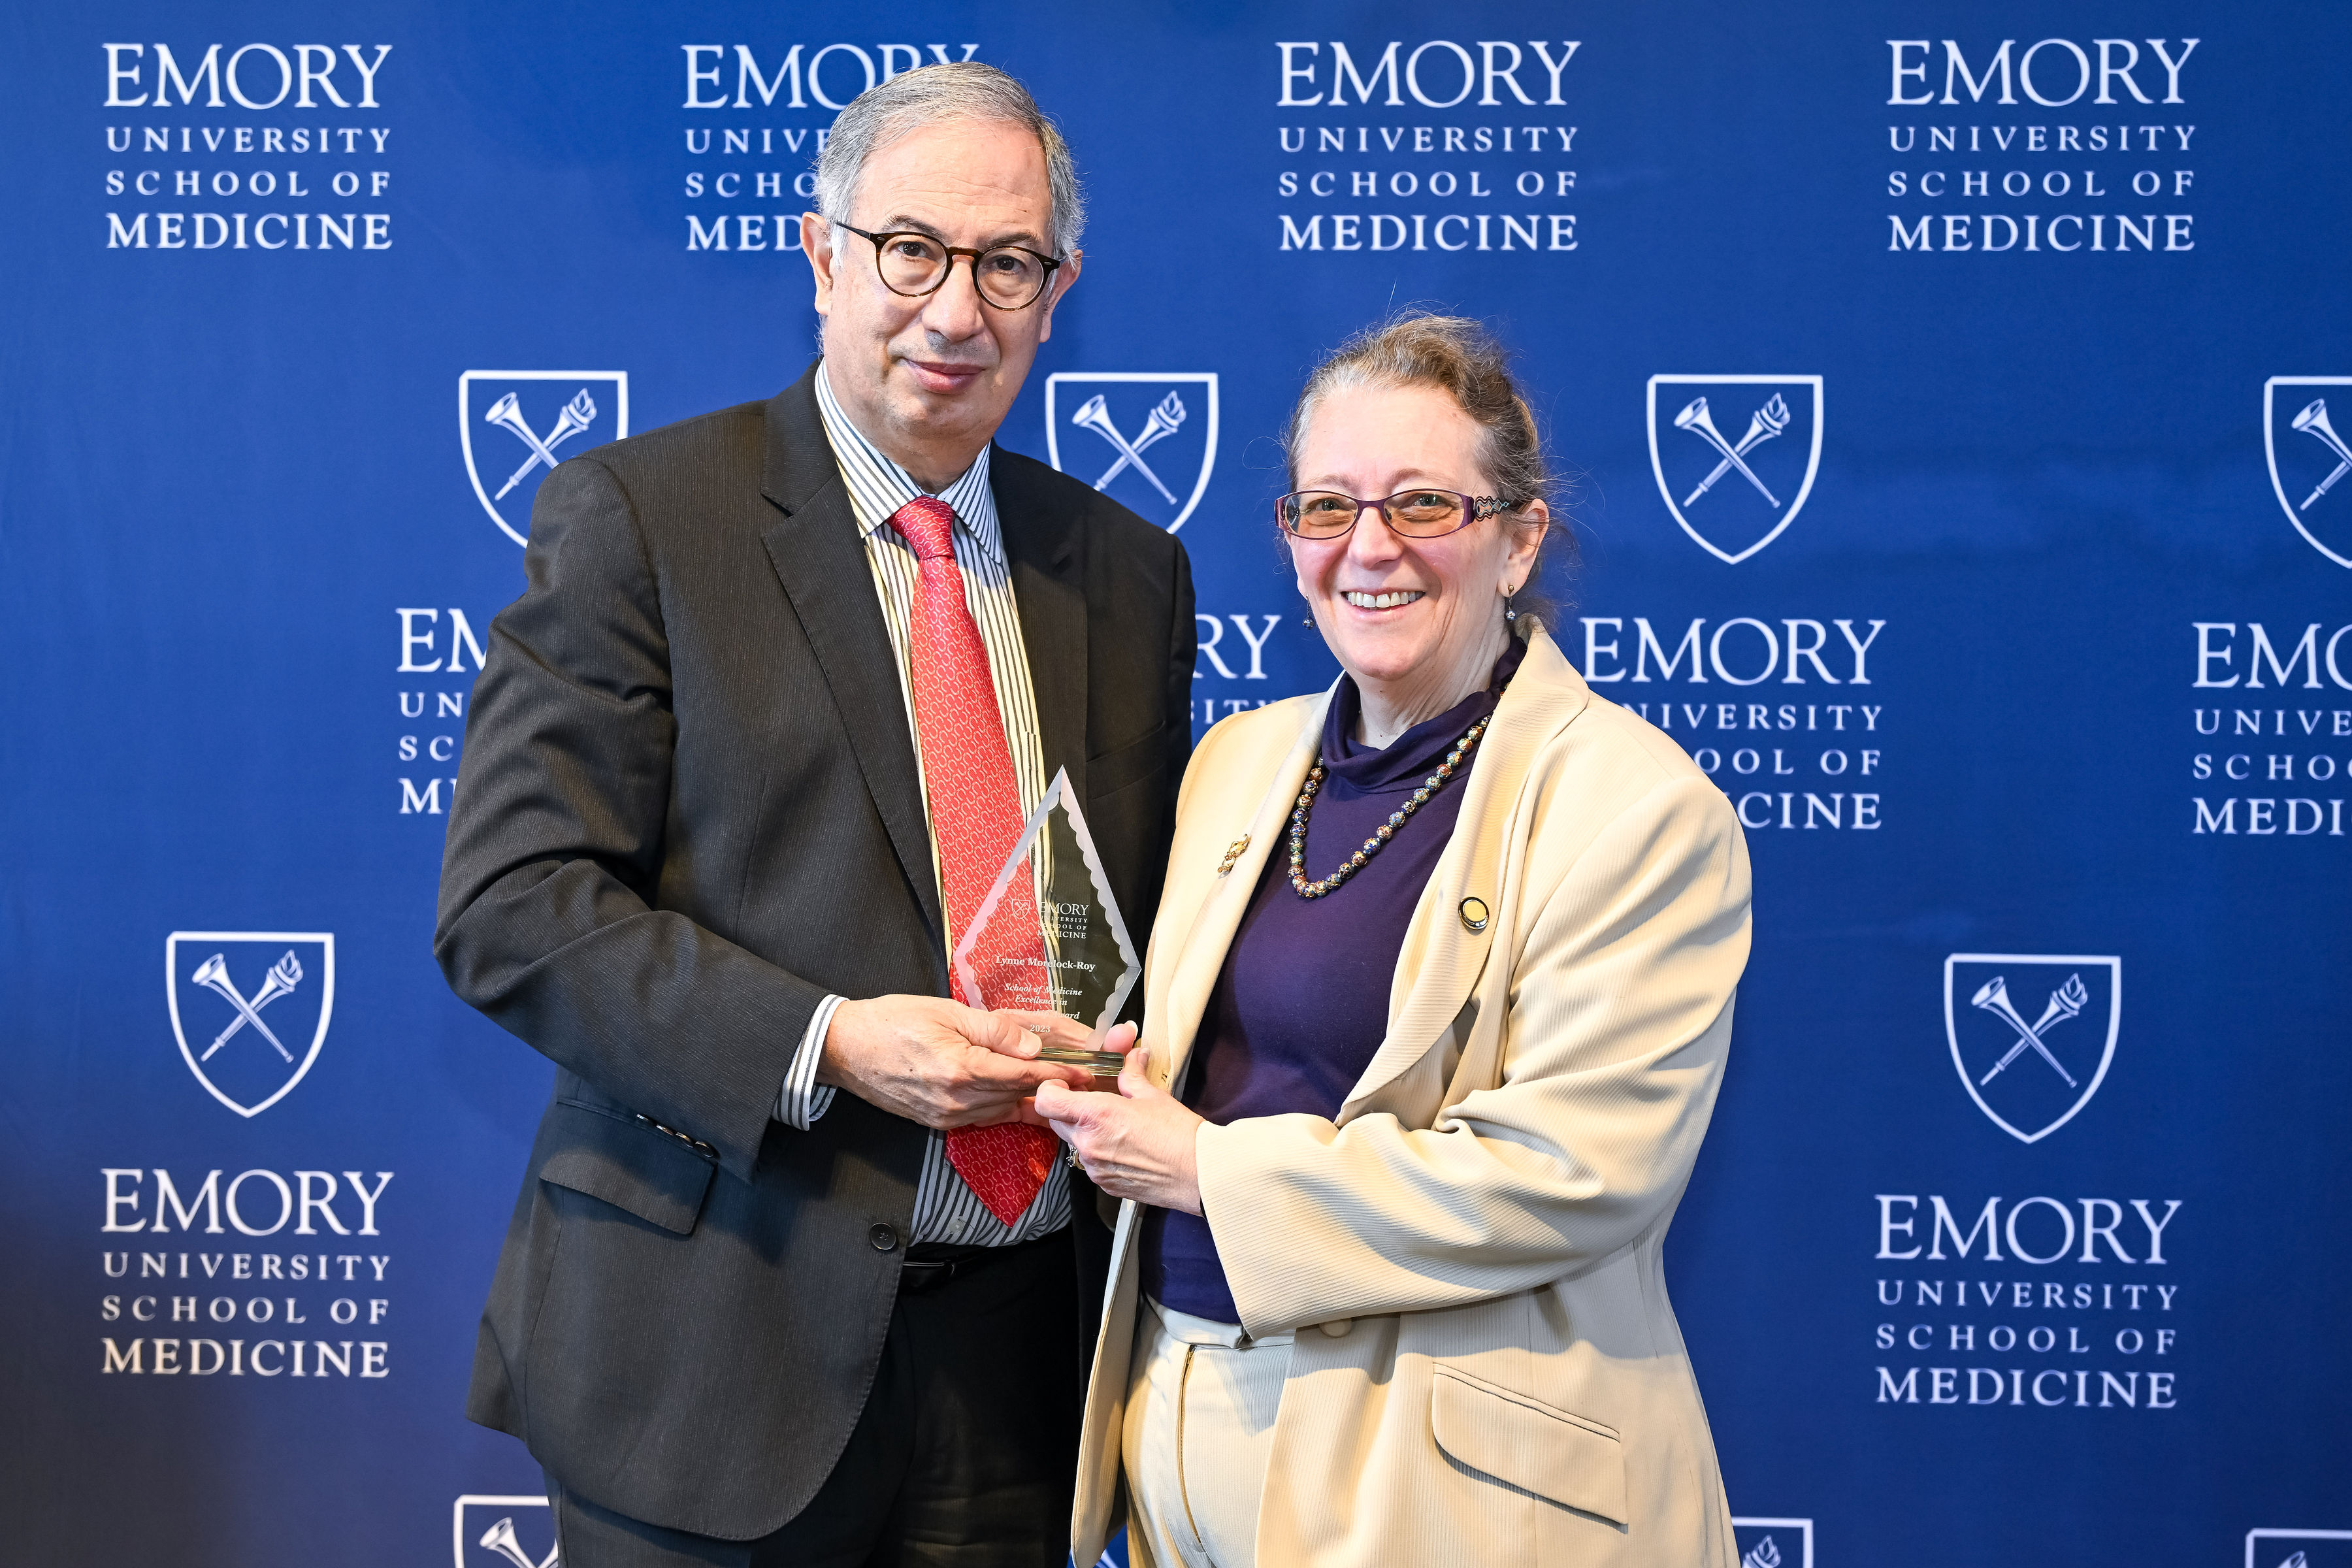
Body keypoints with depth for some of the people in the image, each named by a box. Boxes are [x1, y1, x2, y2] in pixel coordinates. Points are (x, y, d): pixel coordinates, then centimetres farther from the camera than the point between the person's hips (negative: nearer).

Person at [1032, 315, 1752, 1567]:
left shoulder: (1639, 807, -13)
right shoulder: (1239, 760, 9)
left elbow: (1575, 1170, -20)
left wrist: (1208, 1171, -17)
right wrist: (1109, 1102, -3)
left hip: (1436, 1464, -6)